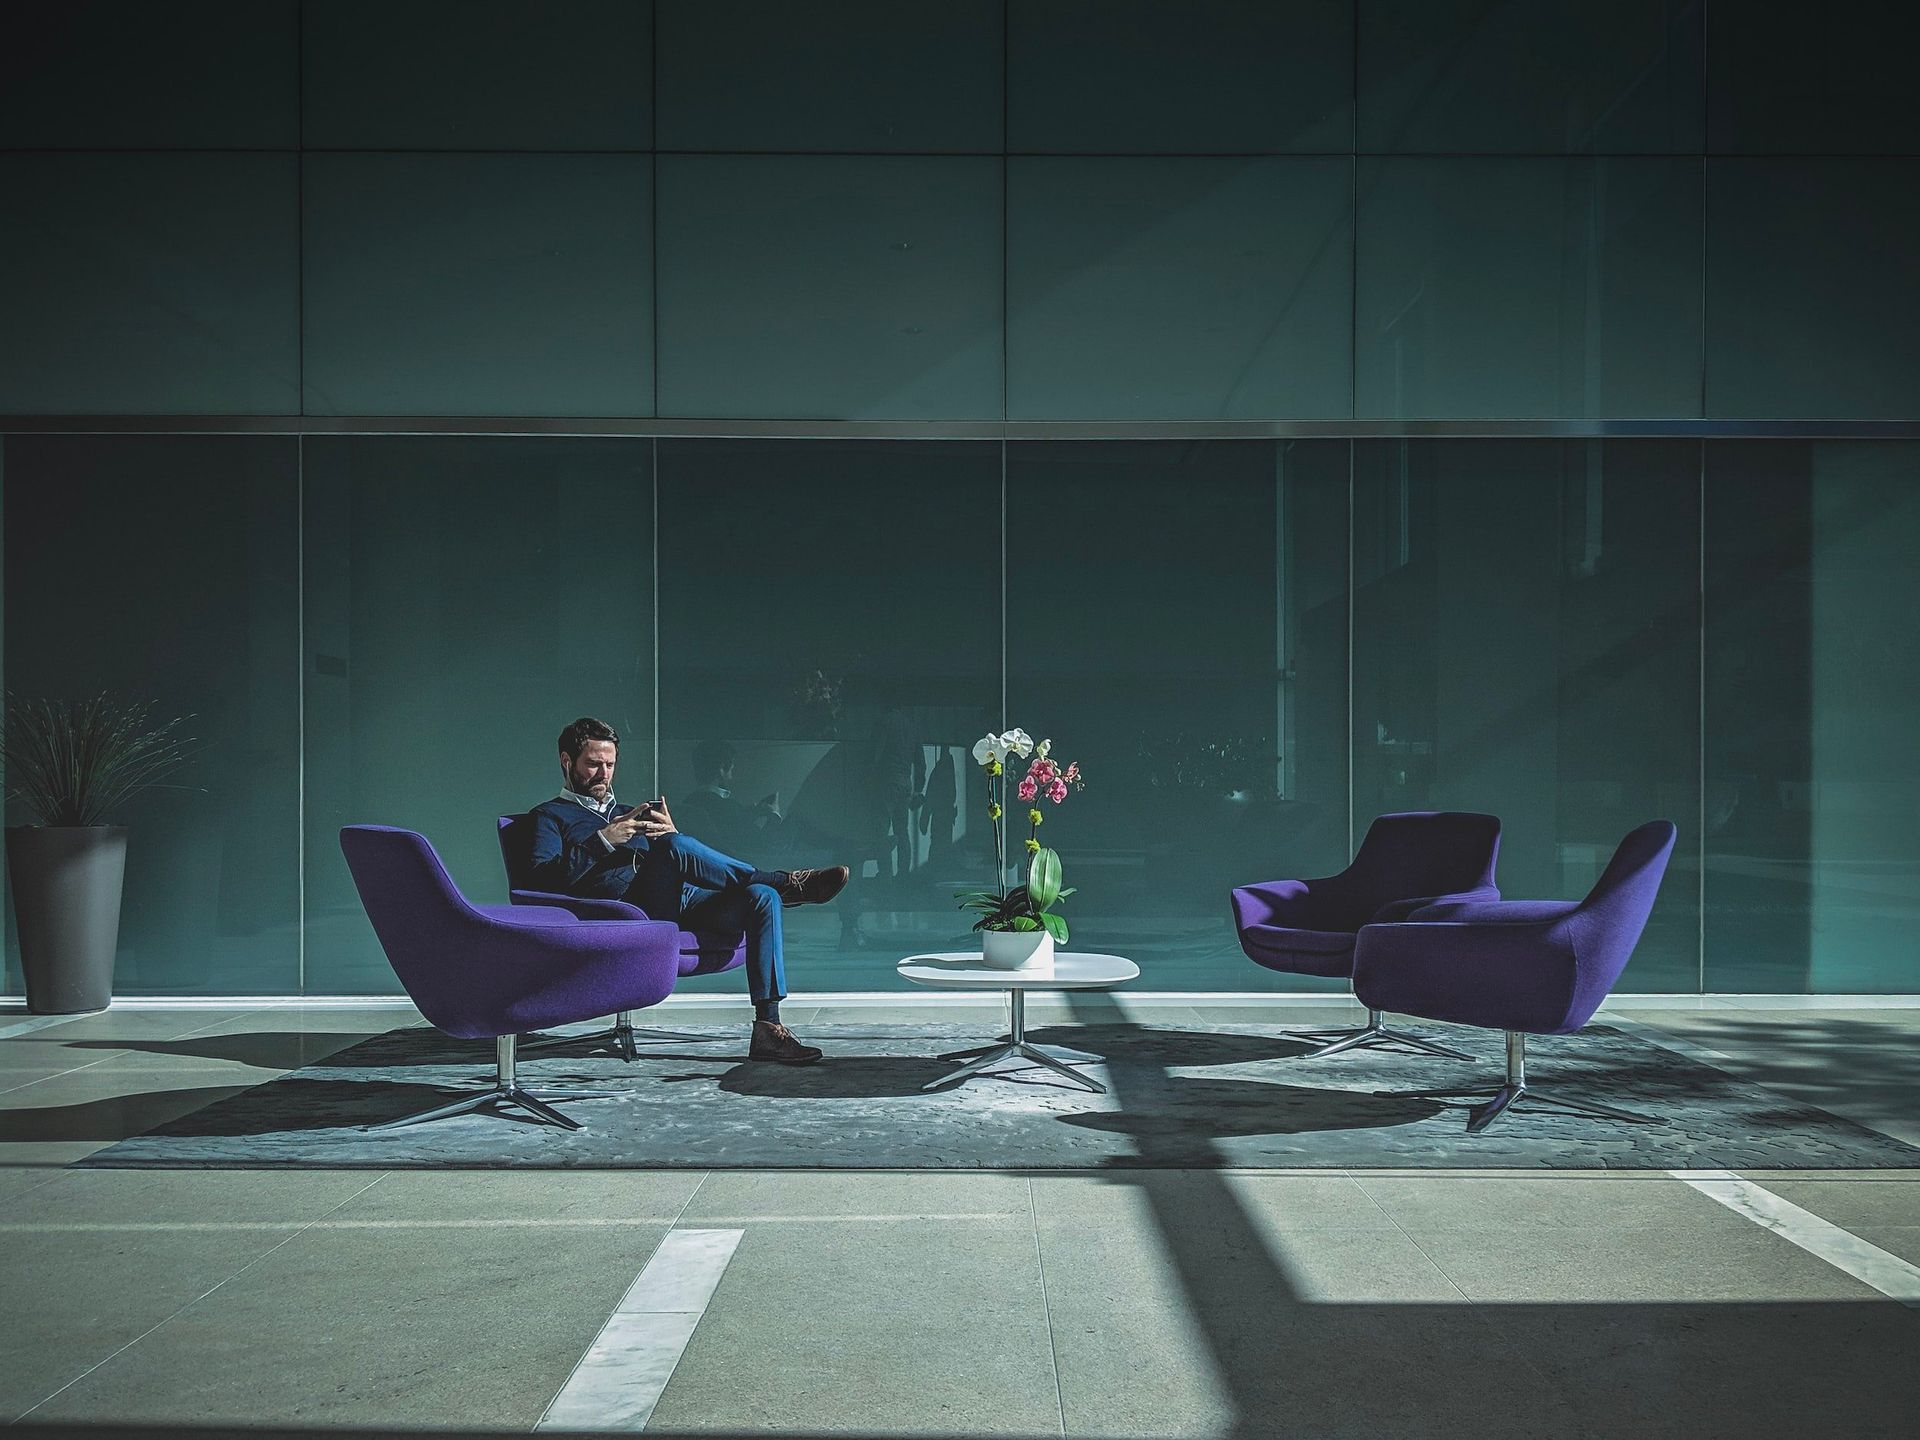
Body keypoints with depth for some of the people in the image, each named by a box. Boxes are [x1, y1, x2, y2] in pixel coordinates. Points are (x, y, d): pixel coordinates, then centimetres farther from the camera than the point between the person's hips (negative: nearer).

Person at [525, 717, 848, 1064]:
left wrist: (673, 835, 1)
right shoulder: (549, 816, 19)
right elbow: (542, 879, -3)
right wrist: (603, 841, -10)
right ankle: (789, 883, -22)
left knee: (762, 897, -18)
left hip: (680, 905, 6)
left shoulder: (630, 814, 35)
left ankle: (767, 1027, -25)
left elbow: (695, 867, 23)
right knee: (674, 846, -34)